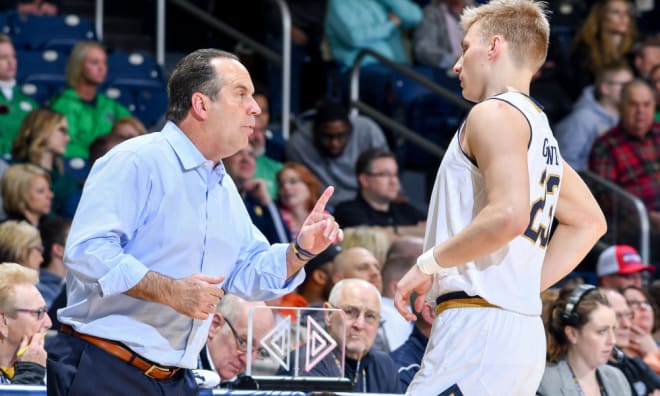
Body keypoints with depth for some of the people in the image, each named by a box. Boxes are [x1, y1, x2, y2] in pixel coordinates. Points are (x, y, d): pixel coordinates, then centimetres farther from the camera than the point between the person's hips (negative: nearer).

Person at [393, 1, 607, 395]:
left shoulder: (495, 113, -7)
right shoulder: (541, 129, 21)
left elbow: (508, 215, -23)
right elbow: (589, 222, 31)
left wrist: (428, 264, -13)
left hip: (479, 322, -10)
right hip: (524, 329, 10)